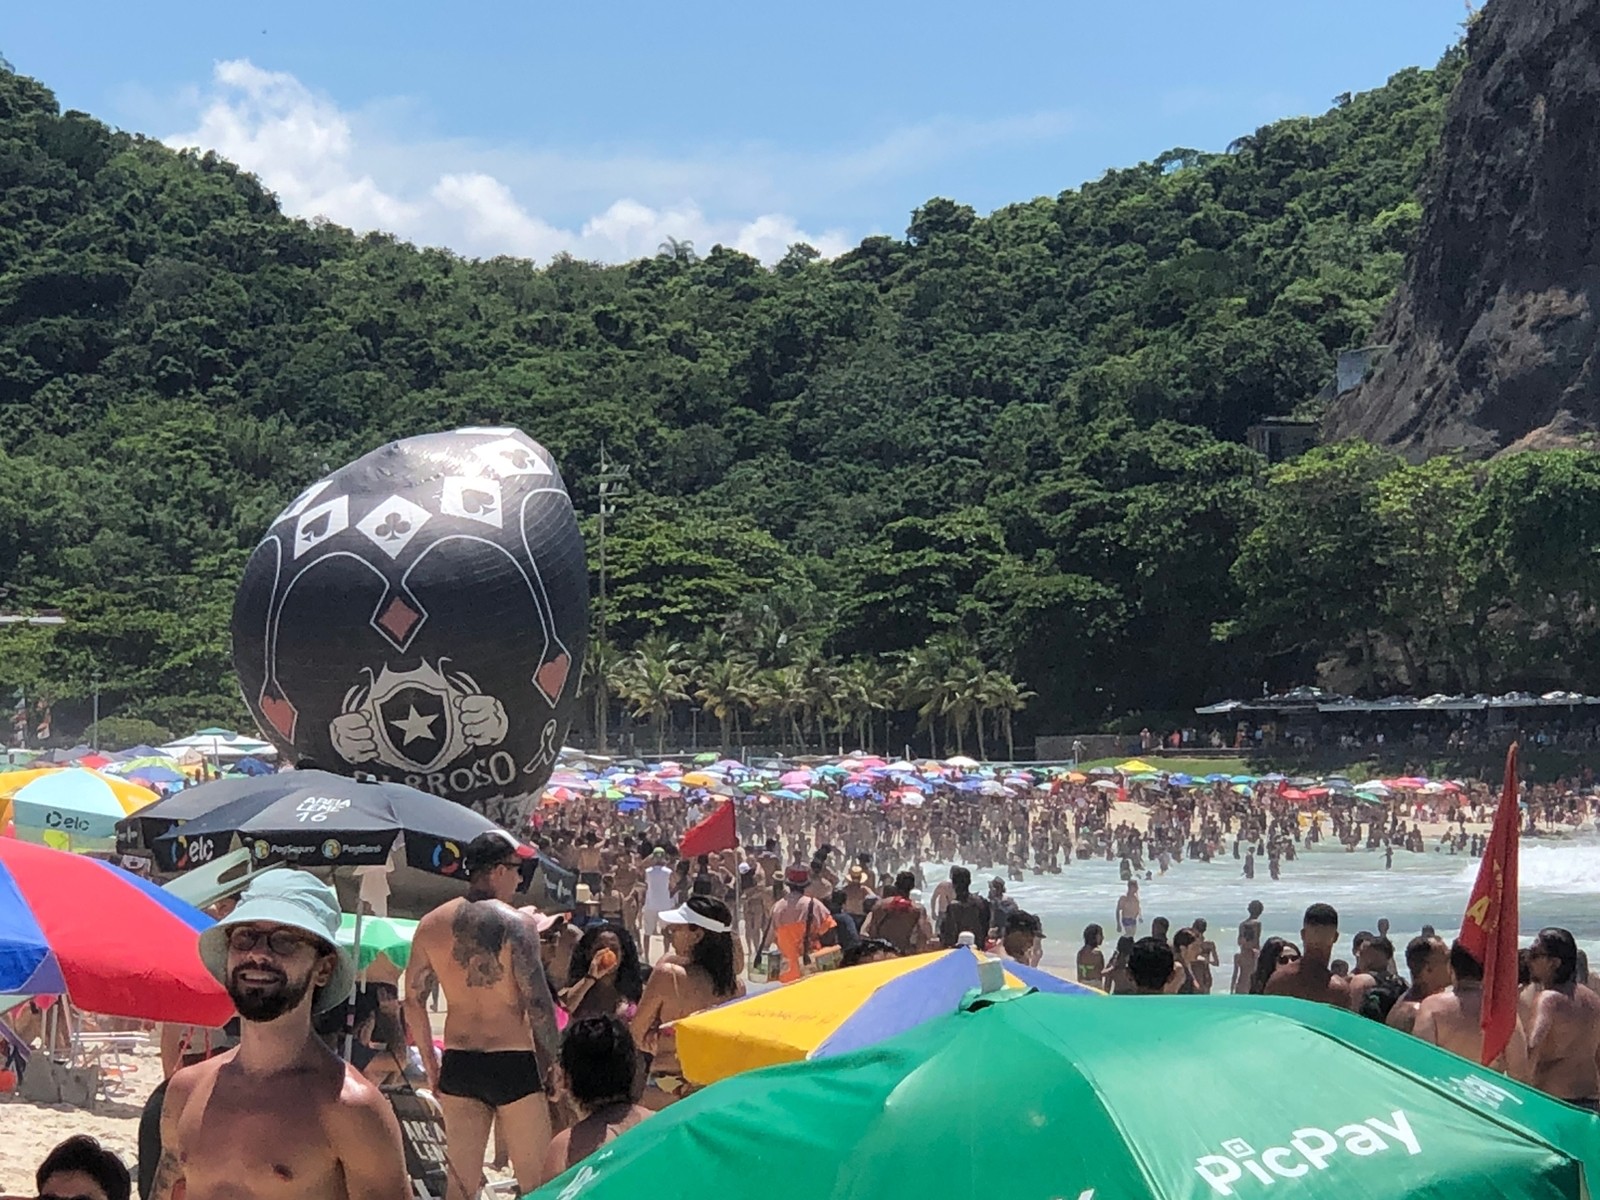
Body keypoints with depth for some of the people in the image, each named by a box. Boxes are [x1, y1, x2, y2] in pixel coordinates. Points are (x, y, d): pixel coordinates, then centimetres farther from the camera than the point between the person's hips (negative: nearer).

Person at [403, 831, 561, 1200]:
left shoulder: (431, 924, 4)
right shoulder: (517, 924, -13)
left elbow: (413, 1000, 10)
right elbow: (538, 1005, -15)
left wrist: (430, 1063, 20)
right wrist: (553, 1065, -5)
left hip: (458, 1064, 5)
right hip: (513, 1063, -5)